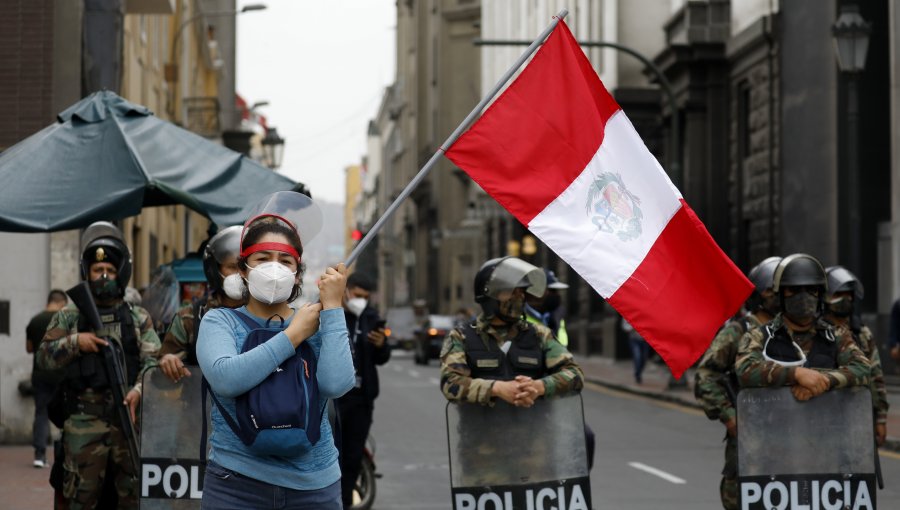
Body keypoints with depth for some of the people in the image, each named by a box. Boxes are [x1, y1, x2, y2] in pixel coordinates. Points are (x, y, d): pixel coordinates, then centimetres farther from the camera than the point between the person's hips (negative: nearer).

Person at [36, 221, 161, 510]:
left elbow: (152, 361, 2)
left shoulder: (139, 318, 12)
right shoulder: (69, 317, 12)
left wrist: (139, 389, -16)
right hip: (85, 423, 0)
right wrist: (75, 342, -10)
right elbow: (44, 358, 6)